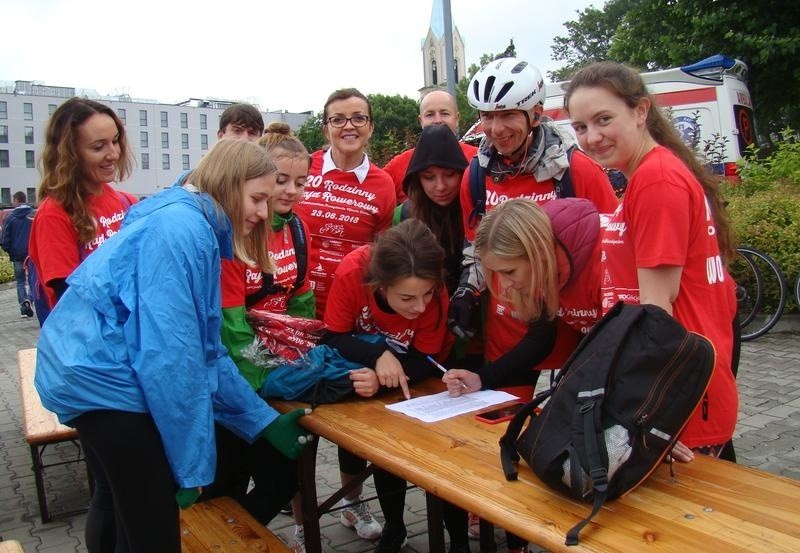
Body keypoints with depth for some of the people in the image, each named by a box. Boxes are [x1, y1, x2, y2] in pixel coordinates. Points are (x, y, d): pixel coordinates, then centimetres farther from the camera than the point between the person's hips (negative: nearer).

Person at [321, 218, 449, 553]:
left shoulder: (434, 293, -33)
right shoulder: (352, 272, -35)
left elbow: (426, 360, -23)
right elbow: (333, 338, -25)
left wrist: (384, 379, -42)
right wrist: (378, 356, -43)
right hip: (353, 365, 0)